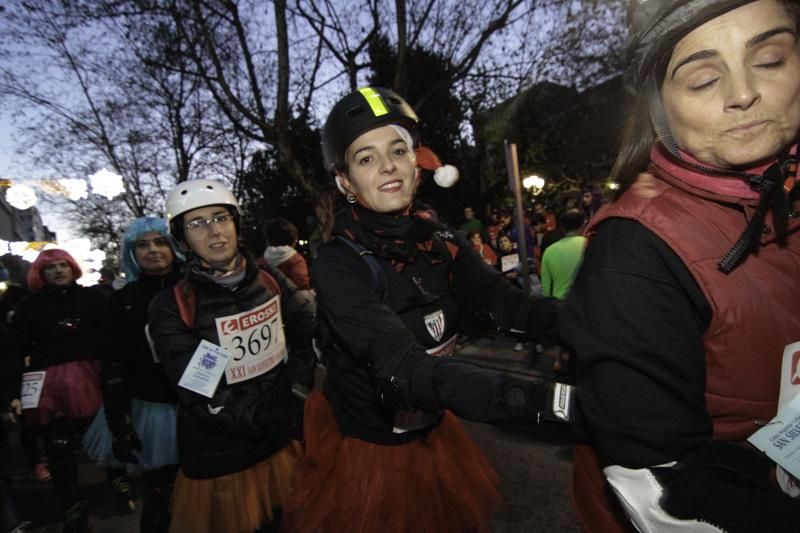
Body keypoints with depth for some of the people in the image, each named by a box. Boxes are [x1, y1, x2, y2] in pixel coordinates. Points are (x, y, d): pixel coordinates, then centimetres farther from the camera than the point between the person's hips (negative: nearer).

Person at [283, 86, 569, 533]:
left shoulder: (441, 242, -8)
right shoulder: (339, 263, -25)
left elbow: (512, 305, -20)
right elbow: (403, 369, -39)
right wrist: (540, 398, -50)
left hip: (433, 438, 5)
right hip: (365, 448, -4)